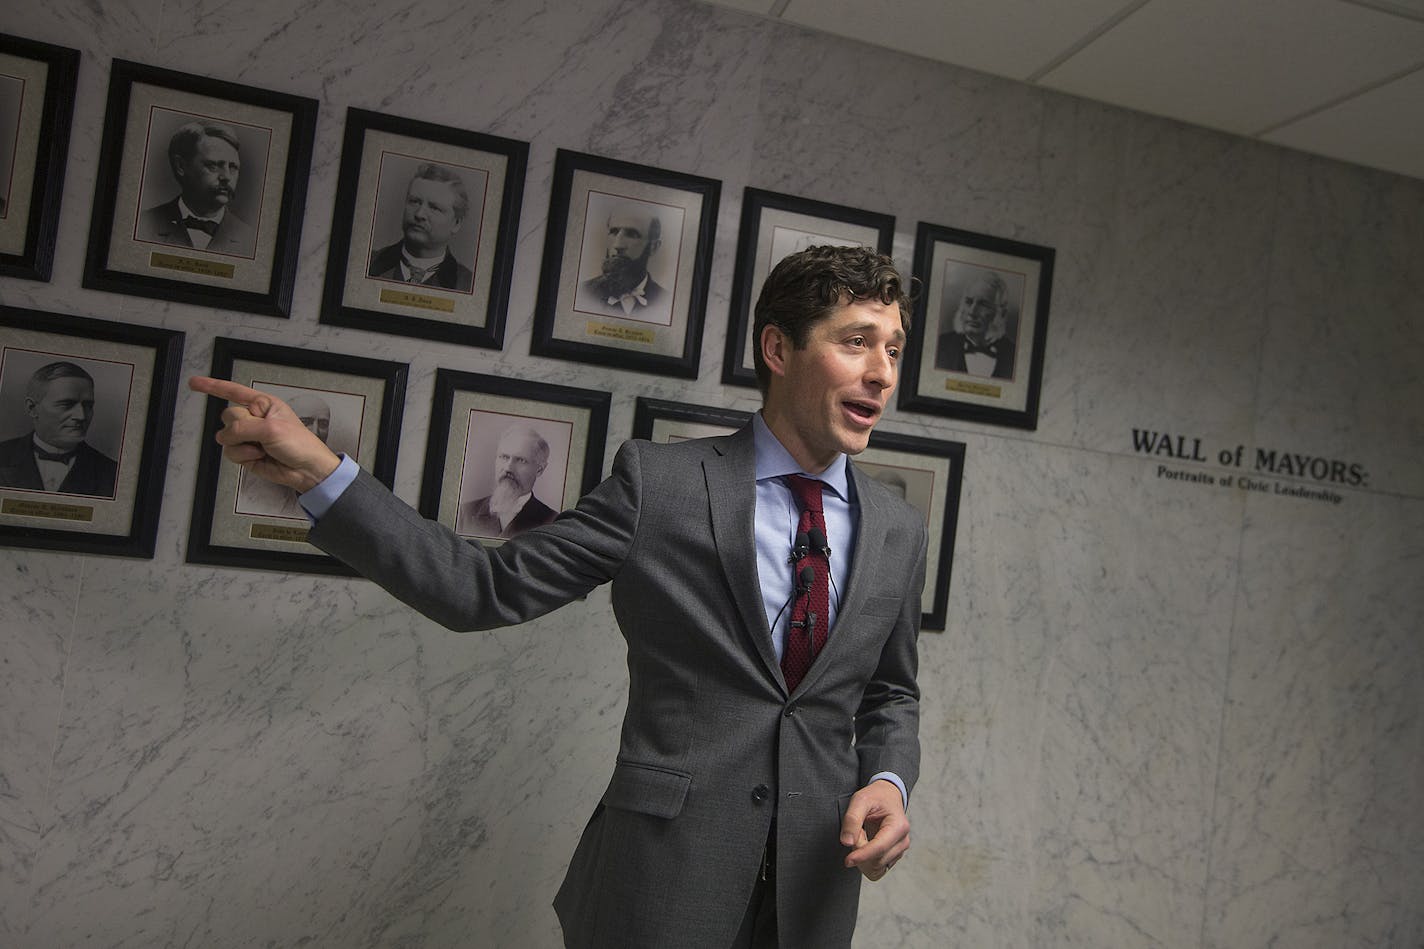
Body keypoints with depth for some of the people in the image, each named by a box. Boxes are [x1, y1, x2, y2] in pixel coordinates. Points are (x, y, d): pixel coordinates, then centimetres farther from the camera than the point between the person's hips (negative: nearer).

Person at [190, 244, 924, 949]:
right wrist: (318, 471, -19)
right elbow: (486, 588, -11)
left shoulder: (898, 530, 2)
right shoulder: (659, 482, -9)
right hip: (662, 874, -3)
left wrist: (888, 781, -7)